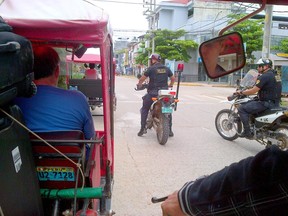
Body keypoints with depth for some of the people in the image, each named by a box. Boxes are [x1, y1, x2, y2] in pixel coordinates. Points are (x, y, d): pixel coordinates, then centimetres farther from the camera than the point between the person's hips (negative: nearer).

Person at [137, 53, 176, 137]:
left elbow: (142, 78, -1)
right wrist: (170, 85, 35)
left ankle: (143, 128, 6)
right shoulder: (166, 68, 10)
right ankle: (170, 130, 17)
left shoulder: (151, 68, -4)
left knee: (144, 109, 12)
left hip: (153, 93, -4)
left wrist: (139, 84, 19)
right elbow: (173, 78, 17)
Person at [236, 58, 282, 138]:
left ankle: (247, 132, -12)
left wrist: (241, 92, -4)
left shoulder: (264, 76, -16)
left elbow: (253, 91, -19)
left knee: (242, 109, -10)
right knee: (251, 102, 30)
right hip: (274, 103, 10)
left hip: (266, 103, -10)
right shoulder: (274, 75, 15)